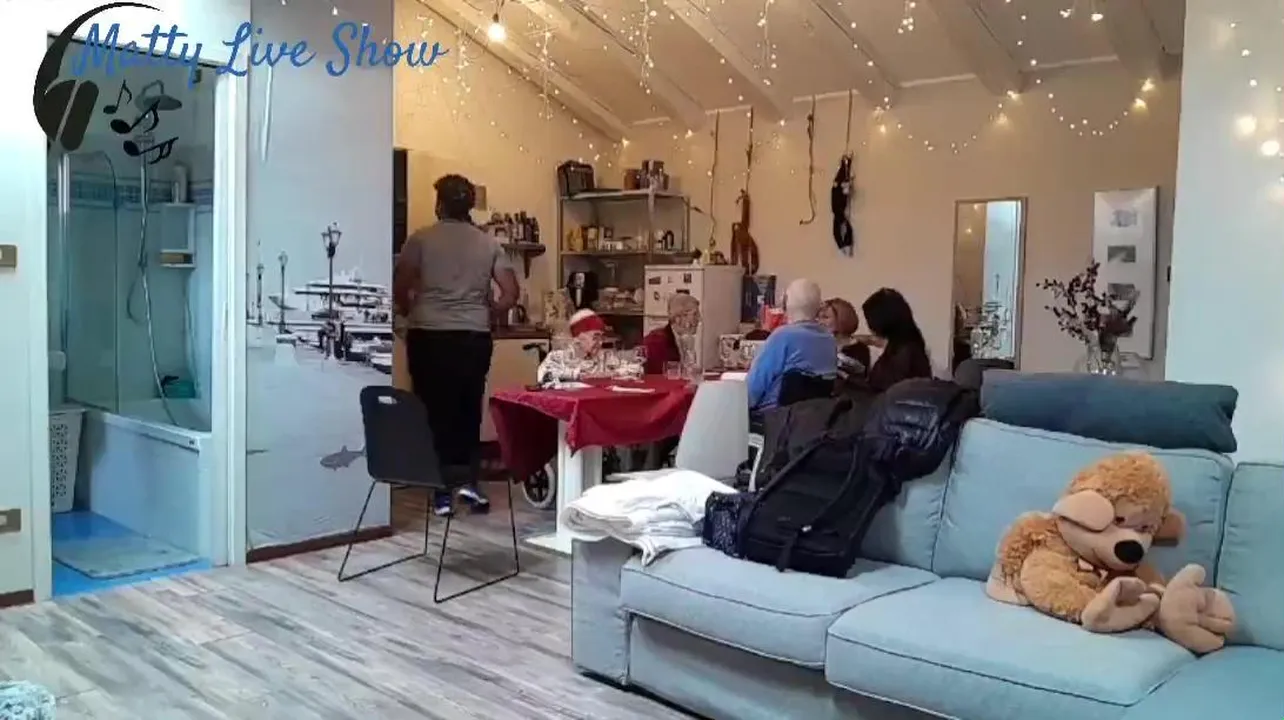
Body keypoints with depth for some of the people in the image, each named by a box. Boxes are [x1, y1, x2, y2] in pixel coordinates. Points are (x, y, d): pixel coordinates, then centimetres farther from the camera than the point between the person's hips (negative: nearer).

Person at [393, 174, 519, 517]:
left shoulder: (421, 239, -1)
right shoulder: (489, 244, 6)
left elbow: (399, 289, -3)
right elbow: (511, 294, 2)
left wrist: (411, 314, 16)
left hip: (428, 336, -2)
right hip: (474, 338, 2)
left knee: (434, 410, 6)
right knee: (469, 410, 15)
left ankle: (442, 492, 7)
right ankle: (468, 479, 8)